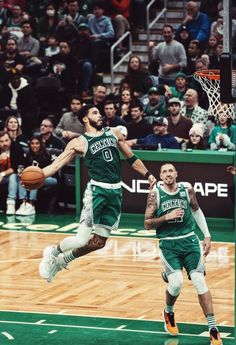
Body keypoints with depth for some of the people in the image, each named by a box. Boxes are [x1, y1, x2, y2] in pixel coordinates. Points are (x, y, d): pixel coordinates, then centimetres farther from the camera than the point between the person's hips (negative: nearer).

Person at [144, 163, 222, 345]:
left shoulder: (187, 188, 0)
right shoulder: (155, 194, -6)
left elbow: (196, 210, 16)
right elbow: (147, 224, -4)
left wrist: (207, 235, 13)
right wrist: (166, 217, -19)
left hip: (189, 240, 2)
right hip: (168, 243, -2)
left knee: (200, 282, -7)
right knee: (176, 283, -18)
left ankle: (213, 329, -2)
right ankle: (169, 313, 17)